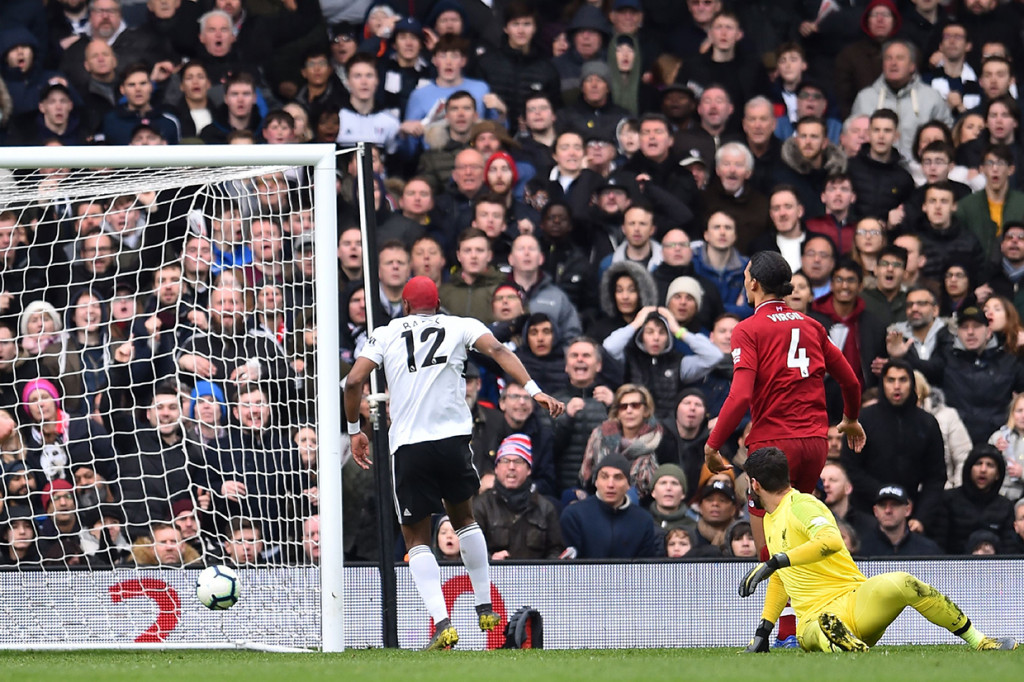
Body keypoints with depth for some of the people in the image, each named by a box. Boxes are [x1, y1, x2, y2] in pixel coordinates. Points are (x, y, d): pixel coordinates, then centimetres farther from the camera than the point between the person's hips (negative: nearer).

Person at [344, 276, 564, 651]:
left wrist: (354, 430, 14)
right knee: (464, 518, 26)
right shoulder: (460, 326, 13)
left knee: (416, 538, 8)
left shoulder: (385, 334, 13)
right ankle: (485, 609, 25)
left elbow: (354, 381, 2)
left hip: (407, 445, -1)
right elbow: (497, 350, -5)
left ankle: (441, 622, -10)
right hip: (453, 437, 1)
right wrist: (534, 391, -13)